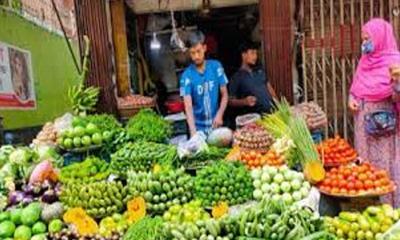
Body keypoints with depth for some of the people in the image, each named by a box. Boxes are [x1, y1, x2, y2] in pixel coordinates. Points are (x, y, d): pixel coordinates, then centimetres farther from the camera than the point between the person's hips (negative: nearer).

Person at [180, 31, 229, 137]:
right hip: (198, 128, -2)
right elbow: (188, 105, -17)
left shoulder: (216, 66, -3)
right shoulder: (187, 75, -10)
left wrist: (219, 115, -13)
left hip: (216, 125, 2)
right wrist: (193, 131, -30)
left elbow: (224, 94, 2)